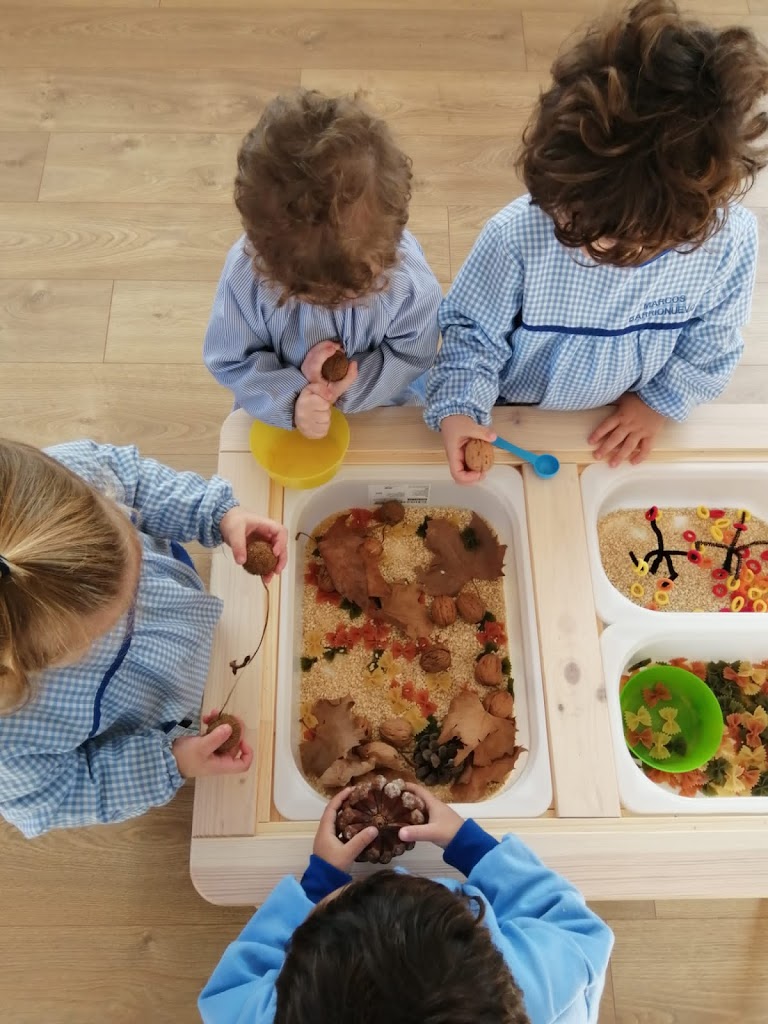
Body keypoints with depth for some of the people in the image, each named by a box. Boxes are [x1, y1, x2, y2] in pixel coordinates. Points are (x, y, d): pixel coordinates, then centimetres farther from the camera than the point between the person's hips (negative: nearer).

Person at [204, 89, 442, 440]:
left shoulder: (407, 272, -28)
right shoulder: (246, 271, -28)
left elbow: (413, 353, -13)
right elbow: (229, 360, -15)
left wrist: (354, 384, -30)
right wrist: (289, 398, -33)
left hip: (385, 408, 1)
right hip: (282, 416, 0)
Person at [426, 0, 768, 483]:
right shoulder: (516, 235, -35)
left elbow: (711, 339, -6)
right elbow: (471, 330, -20)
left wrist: (659, 403, -10)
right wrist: (458, 409, -34)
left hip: (623, 427, 2)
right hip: (510, 424, -1)